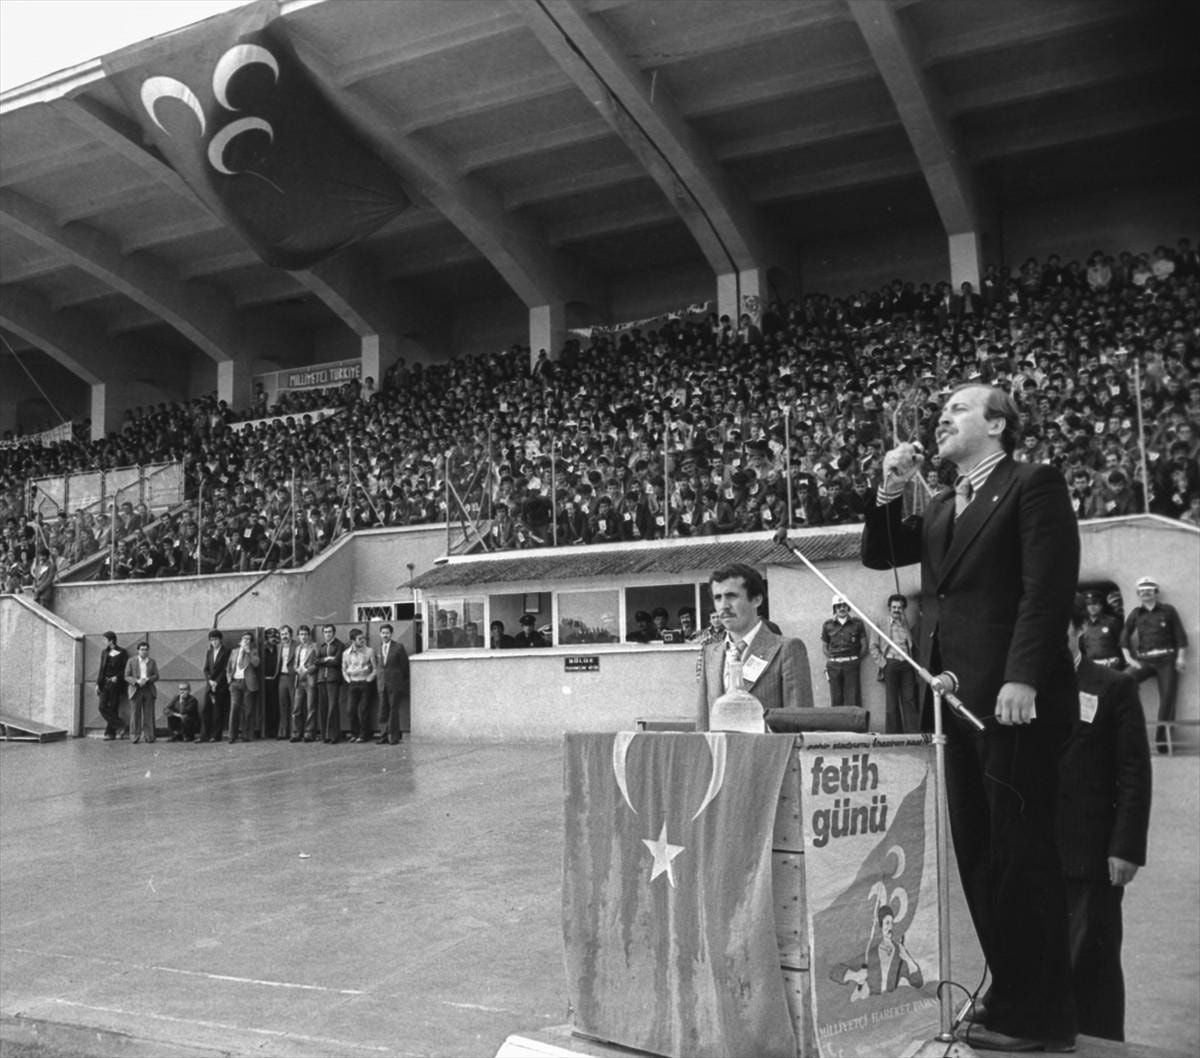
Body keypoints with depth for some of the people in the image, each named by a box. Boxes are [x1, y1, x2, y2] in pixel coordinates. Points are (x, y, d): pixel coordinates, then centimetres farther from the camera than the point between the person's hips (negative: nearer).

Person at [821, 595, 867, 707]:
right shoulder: (828, 625, 8)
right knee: (836, 699, 1)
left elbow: (864, 645, 9)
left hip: (851, 665, -1)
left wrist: (857, 659, 1)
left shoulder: (857, 624, 6)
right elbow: (824, 646, 15)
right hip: (834, 666, 1)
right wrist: (831, 659, 3)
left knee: (852, 699, -5)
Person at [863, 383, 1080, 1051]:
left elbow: (1049, 588, -12)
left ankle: (1038, 1018, 7)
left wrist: (1022, 680, -20)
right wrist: (892, 491, 8)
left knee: (1022, 853, -3)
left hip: (1015, 697, -8)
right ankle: (1011, 995, 19)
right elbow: (879, 555, 22)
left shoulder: (1035, 484, -2)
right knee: (978, 854, 9)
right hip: (961, 696, 8)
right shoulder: (940, 508, 21)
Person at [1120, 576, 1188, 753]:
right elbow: (1125, 636, 12)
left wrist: (1181, 657, -6)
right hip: (1144, 660, 2)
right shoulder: (1135, 613, 9)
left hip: (1166, 660, -1)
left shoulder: (1167, 610, 4)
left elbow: (1180, 635, 3)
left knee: (1167, 697, -4)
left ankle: (1162, 737, 0)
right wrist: (1129, 658, 2)